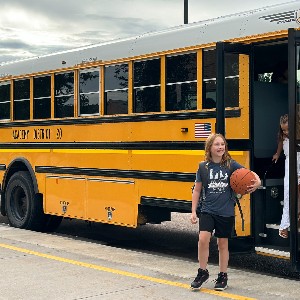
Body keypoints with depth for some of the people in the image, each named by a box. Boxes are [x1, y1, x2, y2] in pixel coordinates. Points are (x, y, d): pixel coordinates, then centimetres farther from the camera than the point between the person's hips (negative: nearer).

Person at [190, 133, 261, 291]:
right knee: (203, 239, -15)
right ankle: (202, 272, 6)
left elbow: (249, 174, -3)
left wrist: (257, 181, -26)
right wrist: (193, 211, 5)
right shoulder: (204, 167, 1)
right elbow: (197, 190, 8)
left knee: (223, 244, 9)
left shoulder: (231, 164, -3)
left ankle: (223, 276, 26)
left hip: (226, 212, 0)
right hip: (208, 210, 0)